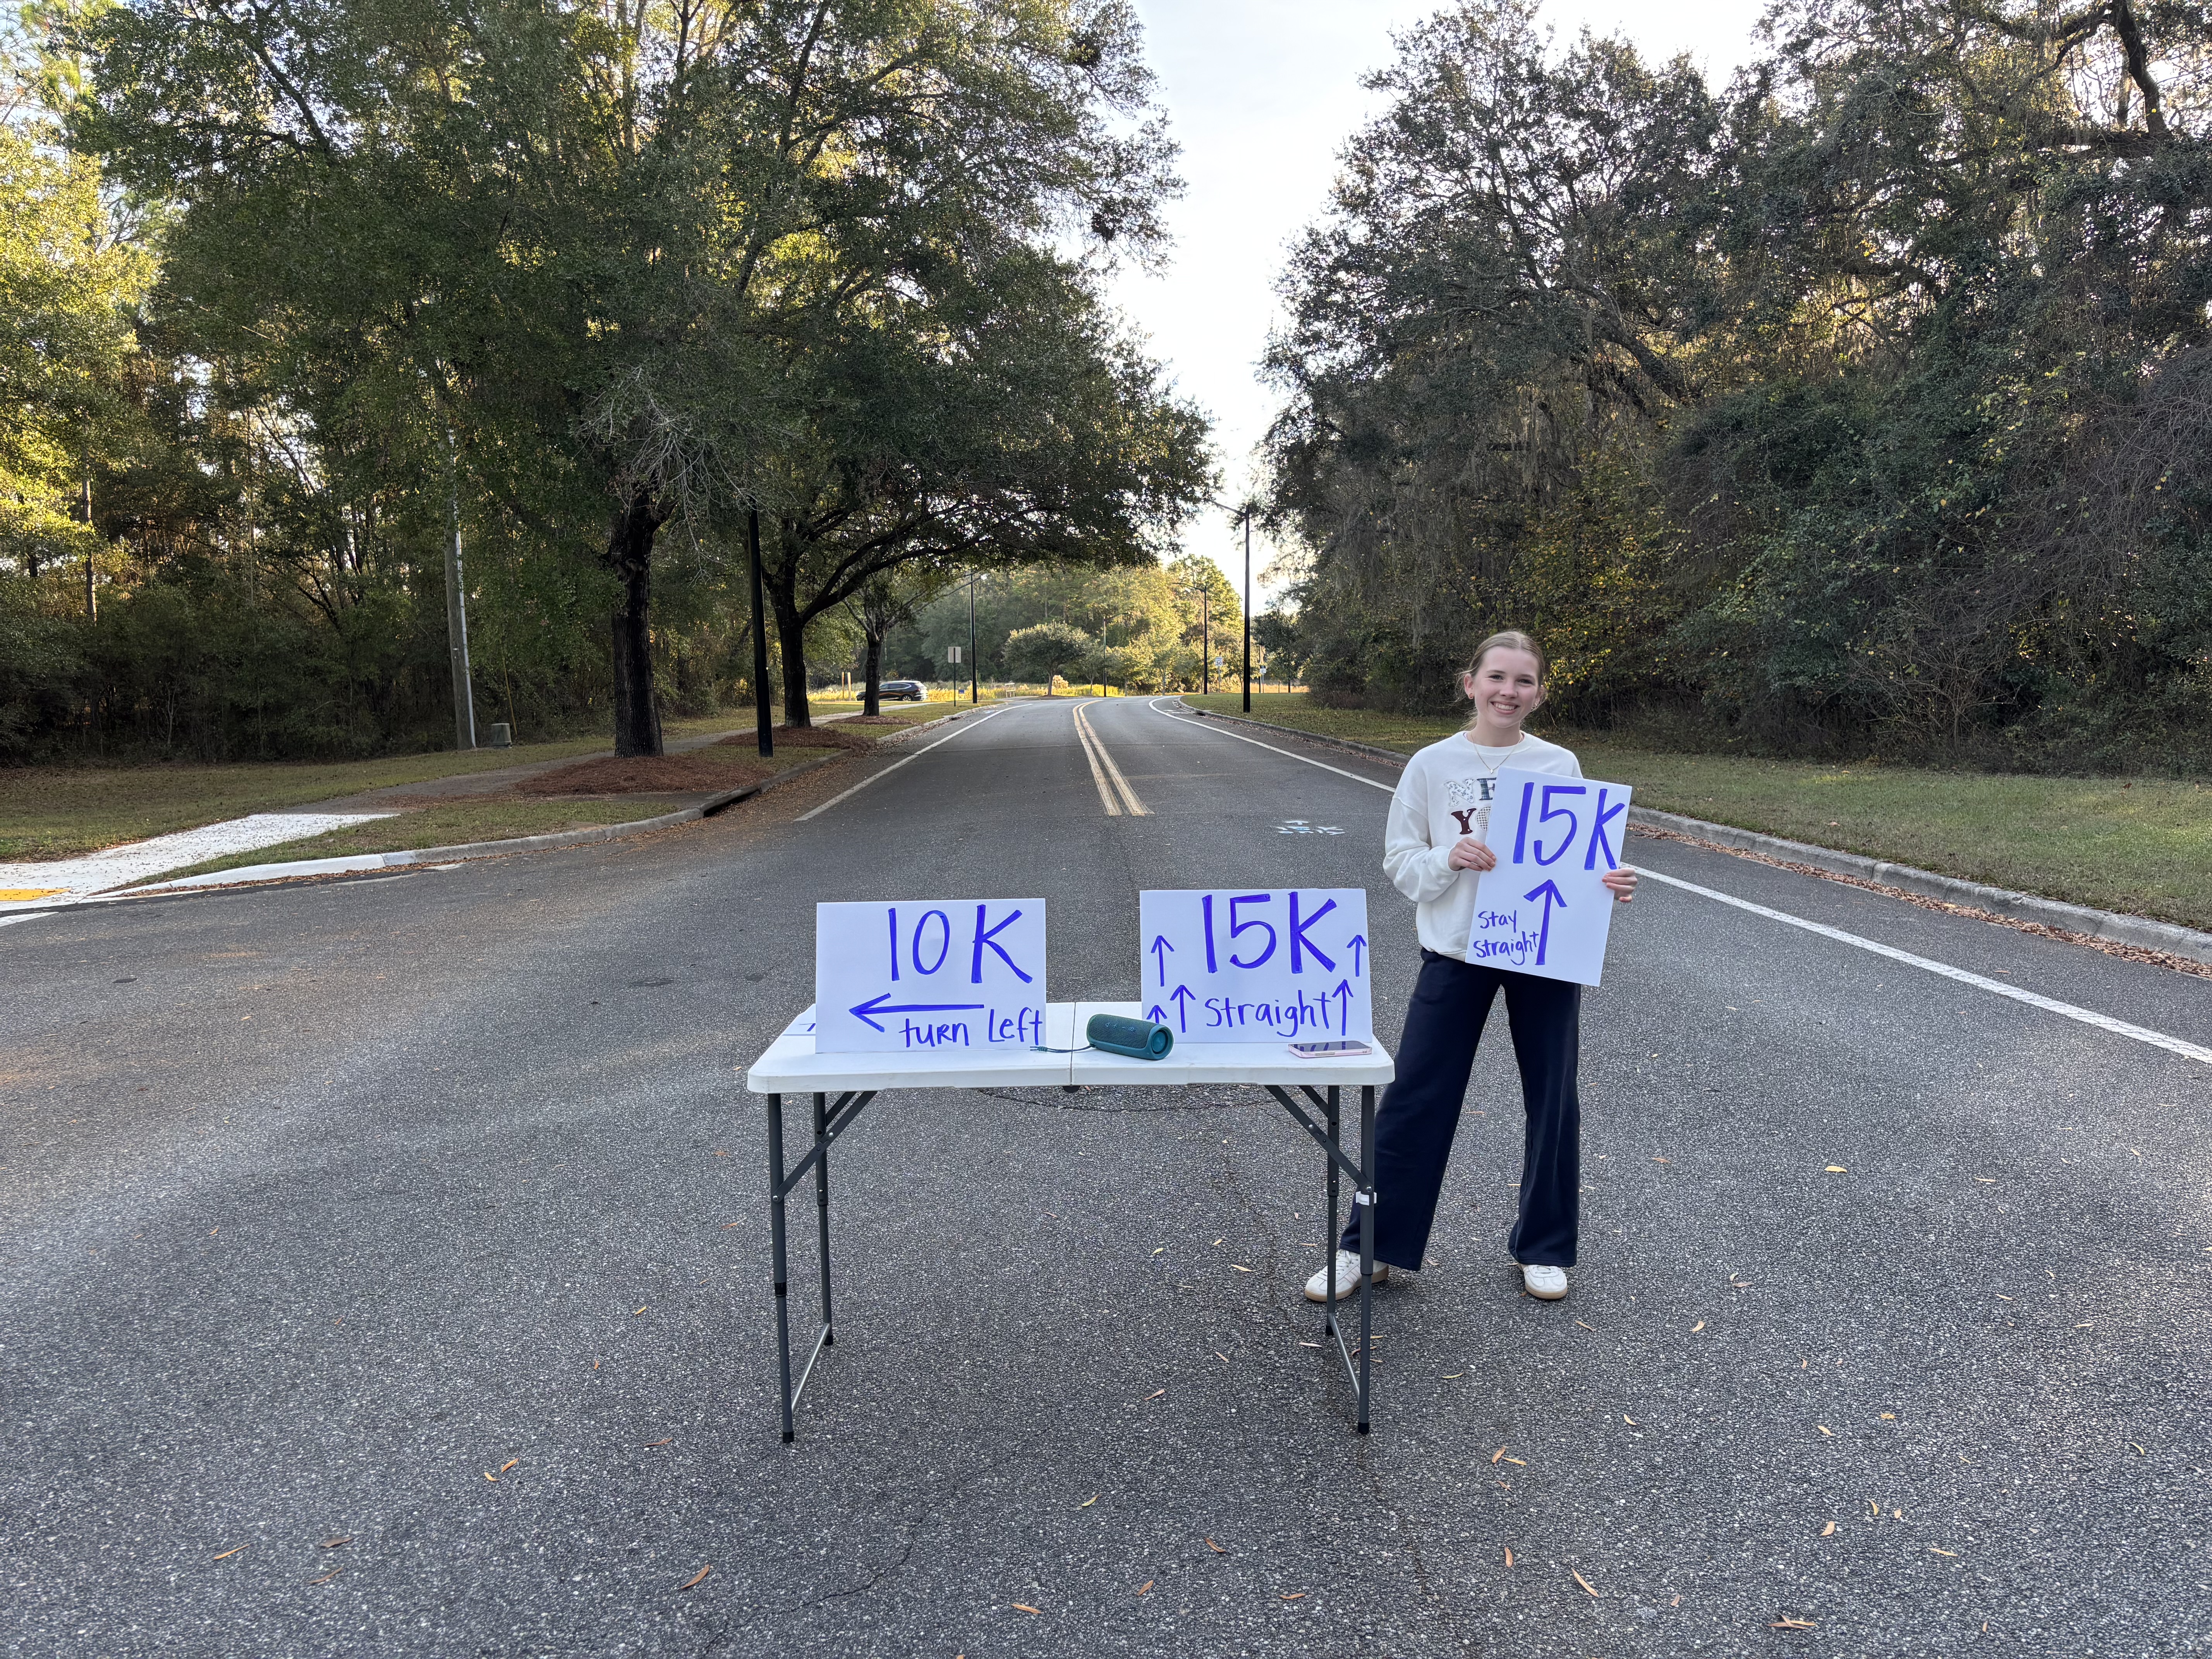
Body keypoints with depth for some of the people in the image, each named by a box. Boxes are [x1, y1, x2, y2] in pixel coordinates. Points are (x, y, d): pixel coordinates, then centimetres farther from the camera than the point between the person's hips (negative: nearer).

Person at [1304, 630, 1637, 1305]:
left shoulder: (1560, 766, 1)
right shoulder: (1432, 765, -2)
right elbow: (1400, 861, 0)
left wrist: (1609, 885, -16)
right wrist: (1448, 859, -20)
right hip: (1456, 951, -1)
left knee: (1552, 1102, 11)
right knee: (1415, 1099, 2)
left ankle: (1544, 1247, 31)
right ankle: (1369, 1247, 16)